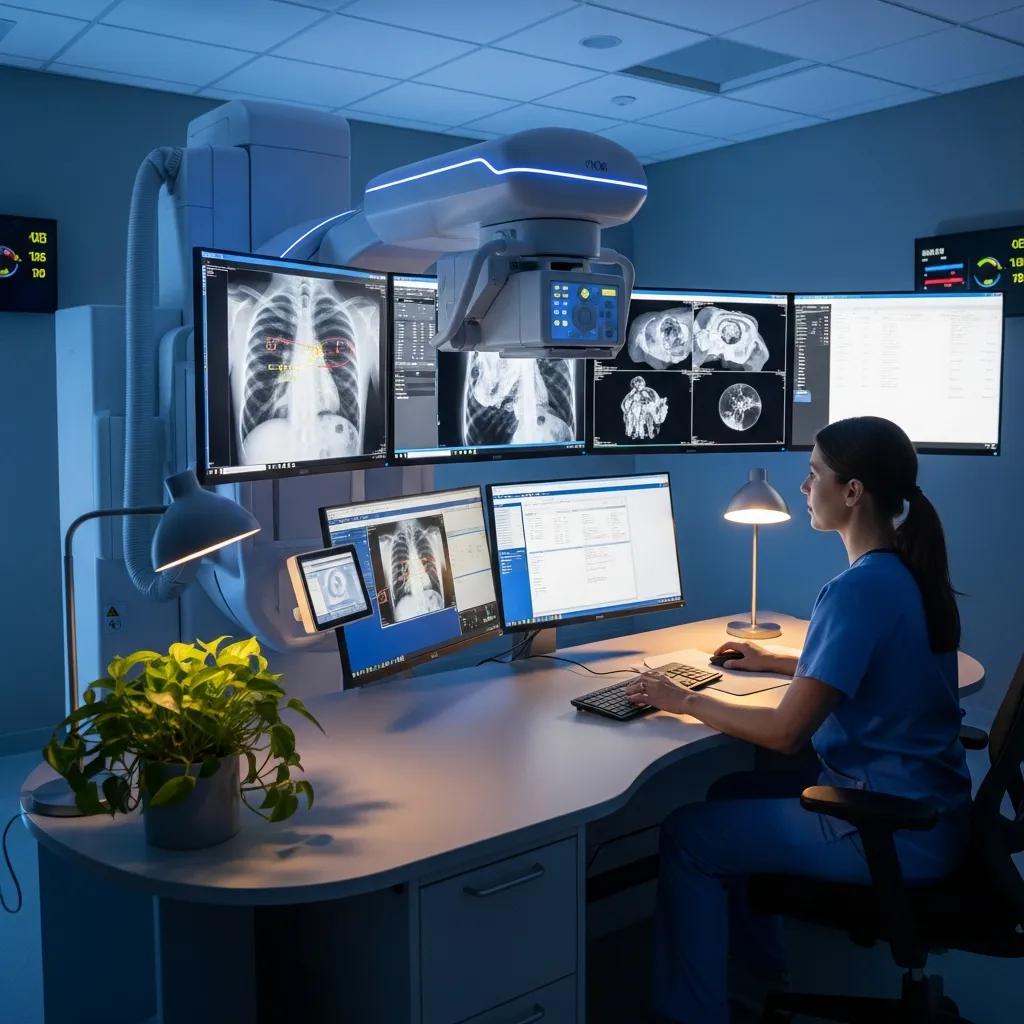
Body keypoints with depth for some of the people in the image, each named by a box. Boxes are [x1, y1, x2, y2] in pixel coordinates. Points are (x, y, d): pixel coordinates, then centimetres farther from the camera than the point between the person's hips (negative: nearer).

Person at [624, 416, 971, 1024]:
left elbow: (786, 732, -24)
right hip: (927, 804, 9)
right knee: (732, 791, 22)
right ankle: (759, 960, 37)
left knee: (686, 836, -3)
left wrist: (684, 702, -12)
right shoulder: (913, 571, 4)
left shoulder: (859, 589, -25)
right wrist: (778, 662, 21)